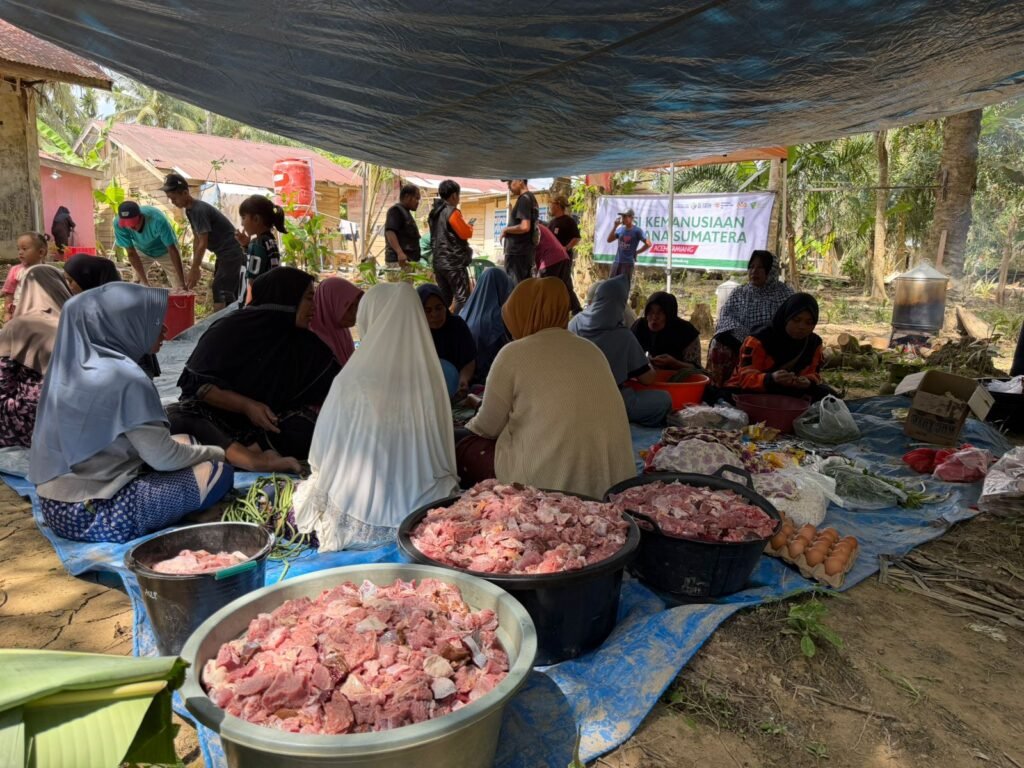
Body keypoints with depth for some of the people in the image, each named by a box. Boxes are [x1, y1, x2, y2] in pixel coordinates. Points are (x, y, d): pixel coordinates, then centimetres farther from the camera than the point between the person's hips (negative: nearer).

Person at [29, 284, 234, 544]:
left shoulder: (71, 364, 5)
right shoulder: (124, 377, -20)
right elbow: (164, 458, -14)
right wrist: (213, 452, 4)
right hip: (96, 515, -8)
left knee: (181, 445, 20)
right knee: (219, 472, -2)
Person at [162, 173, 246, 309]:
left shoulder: (199, 210, -20)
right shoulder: (189, 211, 8)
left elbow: (203, 243, -21)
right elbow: (196, 239, 12)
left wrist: (193, 270, -18)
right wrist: (196, 267, 8)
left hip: (232, 253, -10)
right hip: (223, 253, 10)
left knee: (220, 293, -15)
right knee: (230, 294, 12)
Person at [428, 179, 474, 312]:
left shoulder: (434, 212, 14)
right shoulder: (452, 212, -12)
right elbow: (466, 233, -12)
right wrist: (469, 226, 9)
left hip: (438, 261, 8)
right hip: (454, 261, -8)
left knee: (444, 298, 12)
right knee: (462, 298, -7)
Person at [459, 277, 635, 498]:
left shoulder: (514, 353, -6)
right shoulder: (593, 350, 10)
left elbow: (488, 427, 3)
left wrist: (471, 426, 27)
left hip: (549, 484, -6)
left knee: (465, 448, 17)